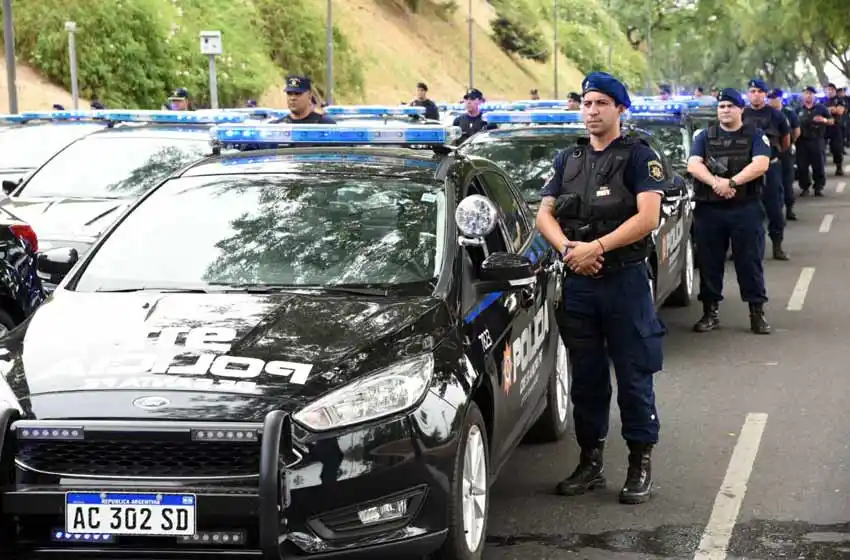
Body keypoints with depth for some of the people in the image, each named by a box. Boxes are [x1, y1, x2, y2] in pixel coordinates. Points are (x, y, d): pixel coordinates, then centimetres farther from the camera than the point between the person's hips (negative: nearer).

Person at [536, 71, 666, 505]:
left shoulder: (639, 157, -1)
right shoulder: (568, 160, 15)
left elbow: (648, 216, -12)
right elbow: (544, 214, 10)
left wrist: (597, 247, -18)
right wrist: (567, 248, -9)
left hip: (625, 279, -5)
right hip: (577, 283, 5)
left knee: (633, 377, -1)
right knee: (586, 376, 11)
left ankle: (640, 466, 6)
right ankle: (590, 462, 20)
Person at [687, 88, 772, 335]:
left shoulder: (756, 136, 6)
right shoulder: (705, 136, 11)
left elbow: (761, 164, -10)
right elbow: (693, 165, -3)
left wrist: (732, 182, -22)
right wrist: (716, 182, -20)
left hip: (746, 208, -2)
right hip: (709, 209, 2)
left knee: (750, 262, 1)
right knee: (709, 262, 5)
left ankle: (757, 312, 6)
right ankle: (710, 312, 14)